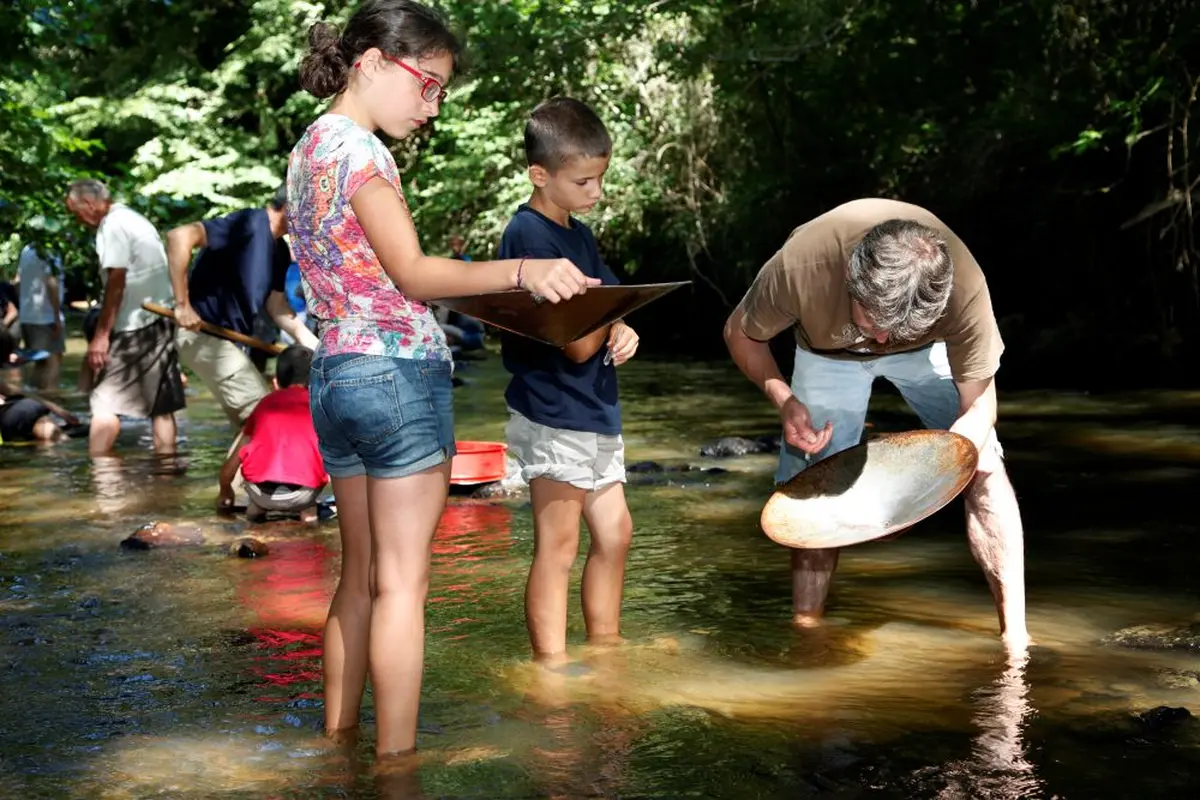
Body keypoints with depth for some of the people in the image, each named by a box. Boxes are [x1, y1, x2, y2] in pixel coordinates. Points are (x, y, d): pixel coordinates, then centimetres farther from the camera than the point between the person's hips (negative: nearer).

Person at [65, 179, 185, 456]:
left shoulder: (112, 226, -10)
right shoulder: (136, 219, 19)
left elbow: (116, 282, -16)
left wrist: (101, 335, -17)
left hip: (136, 327, -9)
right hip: (162, 322, 9)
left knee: (106, 401, -8)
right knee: (162, 405, 8)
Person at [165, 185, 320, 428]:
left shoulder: (280, 250, 9)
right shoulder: (250, 223, -20)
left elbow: (275, 303, 15)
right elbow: (179, 236, -29)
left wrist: (309, 340, 1)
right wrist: (182, 305, -27)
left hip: (229, 337, 10)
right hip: (204, 335, -10)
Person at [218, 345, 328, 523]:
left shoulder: (265, 403, 24)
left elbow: (236, 457, 28)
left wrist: (225, 492, 47)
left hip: (261, 491, 2)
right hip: (303, 494, -2)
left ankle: (256, 504, 21)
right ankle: (308, 508, 15)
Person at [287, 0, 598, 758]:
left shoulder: (311, 146, 17)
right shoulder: (358, 146, -12)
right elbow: (413, 272, -20)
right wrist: (521, 271, -31)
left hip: (337, 373, 9)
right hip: (397, 373, -9)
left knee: (361, 578, 14)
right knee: (402, 583, -5)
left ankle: (338, 748, 21)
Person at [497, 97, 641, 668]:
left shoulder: (579, 235, 14)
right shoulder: (530, 238, -17)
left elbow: (604, 311, 15)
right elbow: (577, 344, -21)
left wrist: (621, 331, -8)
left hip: (594, 413, 9)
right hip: (554, 419, -9)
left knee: (614, 534, 16)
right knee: (557, 548, -3)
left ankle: (606, 650, 29)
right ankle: (552, 671, 6)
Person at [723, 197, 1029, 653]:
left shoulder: (964, 287, -40)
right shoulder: (801, 264, -40)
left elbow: (979, 405, -27)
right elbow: (741, 333, -18)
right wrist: (785, 401, -34)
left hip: (926, 348, 0)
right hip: (829, 353, 0)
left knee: (983, 463, -16)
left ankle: (1015, 633, -11)